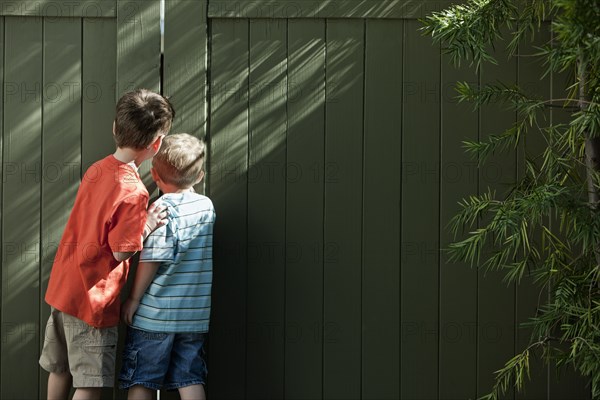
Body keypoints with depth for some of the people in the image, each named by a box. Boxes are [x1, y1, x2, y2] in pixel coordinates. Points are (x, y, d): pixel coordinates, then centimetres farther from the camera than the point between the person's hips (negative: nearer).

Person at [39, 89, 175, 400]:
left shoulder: (96, 169, 2)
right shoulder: (133, 192, -21)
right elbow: (121, 251, -19)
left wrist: (140, 216, 8)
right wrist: (148, 225, -5)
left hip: (61, 289, 8)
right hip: (93, 299, -8)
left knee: (60, 369, 22)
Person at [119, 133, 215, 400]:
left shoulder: (163, 209, -13)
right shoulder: (207, 206, 5)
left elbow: (151, 260, -15)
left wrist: (133, 299, -7)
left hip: (155, 314, -5)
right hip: (194, 315, 5)